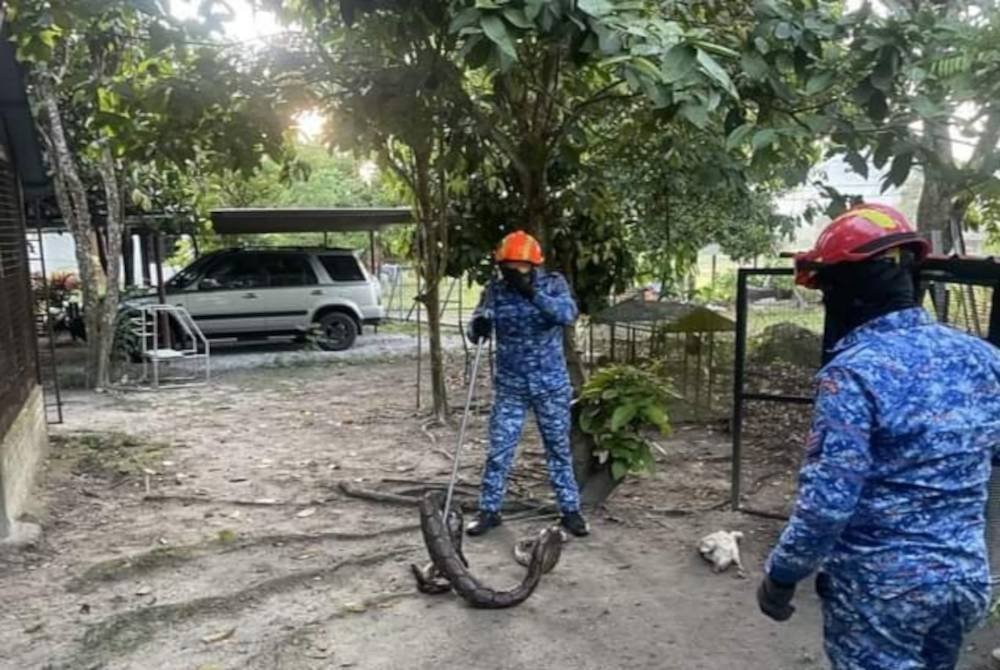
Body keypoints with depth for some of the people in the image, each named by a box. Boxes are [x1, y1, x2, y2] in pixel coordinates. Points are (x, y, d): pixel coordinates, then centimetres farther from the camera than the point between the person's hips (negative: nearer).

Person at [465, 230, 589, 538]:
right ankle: (489, 510, 17)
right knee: (499, 450, 3)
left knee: (559, 448, 10)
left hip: (551, 384, -1)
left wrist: (533, 293, -35)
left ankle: (570, 510, 22)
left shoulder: (553, 283, -7)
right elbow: (475, 329, -4)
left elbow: (568, 314, -24)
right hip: (510, 386, 1)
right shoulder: (495, 289, -2)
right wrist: (479, 325, -29)